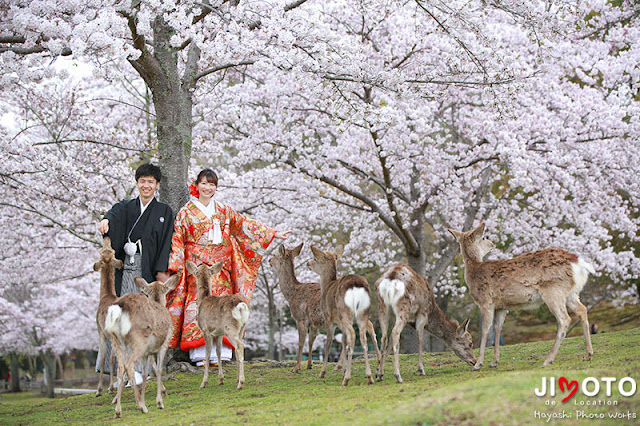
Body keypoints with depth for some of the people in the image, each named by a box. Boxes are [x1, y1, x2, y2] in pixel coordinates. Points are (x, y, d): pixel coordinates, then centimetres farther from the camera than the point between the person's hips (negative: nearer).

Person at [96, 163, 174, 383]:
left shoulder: (164, 211, 9)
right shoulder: (126, 207, 14)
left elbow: (166, 243, 1)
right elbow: (116, 213, -9)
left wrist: (162, 270, -11)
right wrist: (106, 220, -33)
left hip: (149, 269, -2)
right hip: (126, 269, 2)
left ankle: (139, 369, -4)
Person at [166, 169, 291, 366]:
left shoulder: (224, 211, 15)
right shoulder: (186, 212, 6)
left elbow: (245, 224, 14)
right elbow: (177, 241, 3)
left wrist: (275, 233, 10)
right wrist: (174, 267, -7)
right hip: (197, 267, -3)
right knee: (198, 303, -11)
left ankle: (218, 353, -5)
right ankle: (199, 355, -11)